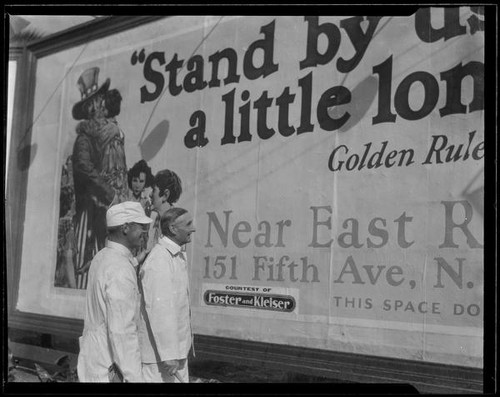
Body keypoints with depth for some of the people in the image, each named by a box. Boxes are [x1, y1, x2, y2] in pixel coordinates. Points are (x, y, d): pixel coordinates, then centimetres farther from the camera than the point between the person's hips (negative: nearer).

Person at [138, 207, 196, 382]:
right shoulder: (159, 262, -22)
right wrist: (168, 354, -28)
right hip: (160, 351, -10)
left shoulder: (177, 256, 10)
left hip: (175, 347, 10)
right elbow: (159, 310, -27)